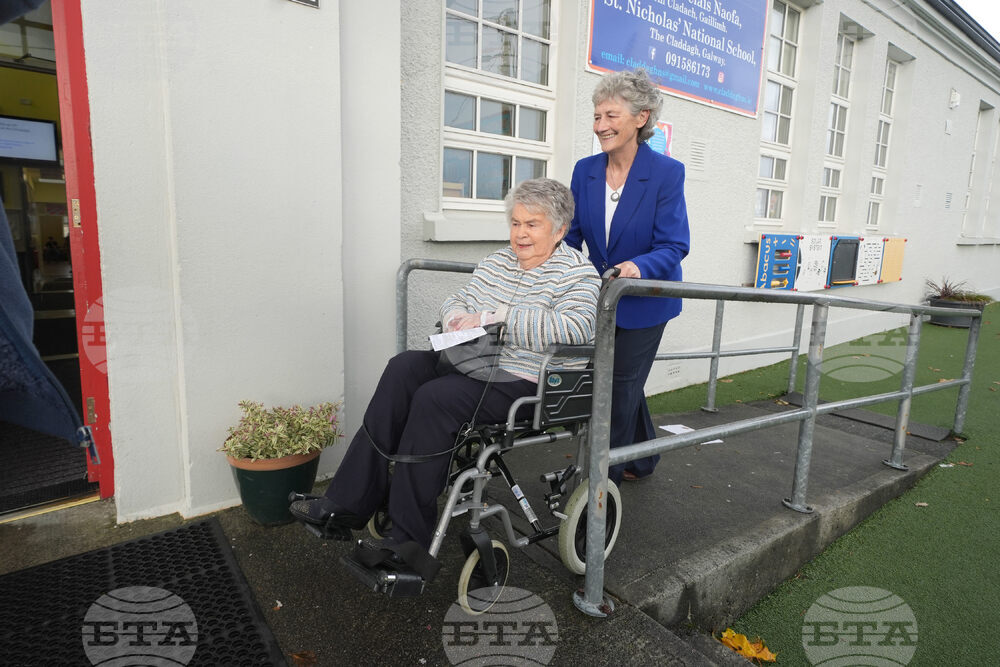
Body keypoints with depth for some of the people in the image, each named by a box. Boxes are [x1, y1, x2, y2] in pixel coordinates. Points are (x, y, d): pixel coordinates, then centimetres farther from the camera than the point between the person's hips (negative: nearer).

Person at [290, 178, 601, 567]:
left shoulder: (578, 273, -6)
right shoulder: (497, 261, 15)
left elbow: (575, 328, -24)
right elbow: (456, 300, 20)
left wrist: (498, 315, -25)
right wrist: (458, 316, -6)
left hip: (528, 384, -7)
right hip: (477, 361, 7)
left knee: (435, 397, -27)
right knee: (404, 368, -16)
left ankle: (408, 540, -13)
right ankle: (349, 504, -13)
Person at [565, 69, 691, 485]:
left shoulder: (667, 173, -15)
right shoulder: (585, 170, -2)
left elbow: (673, 246, -18)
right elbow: (572, 235, 0)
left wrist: (638, 267, -38)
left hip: (644, 301, -5)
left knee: (620, 387, 2)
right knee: (623, 383, 18)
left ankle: (605, 479, 19)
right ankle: (643, 459, 41)